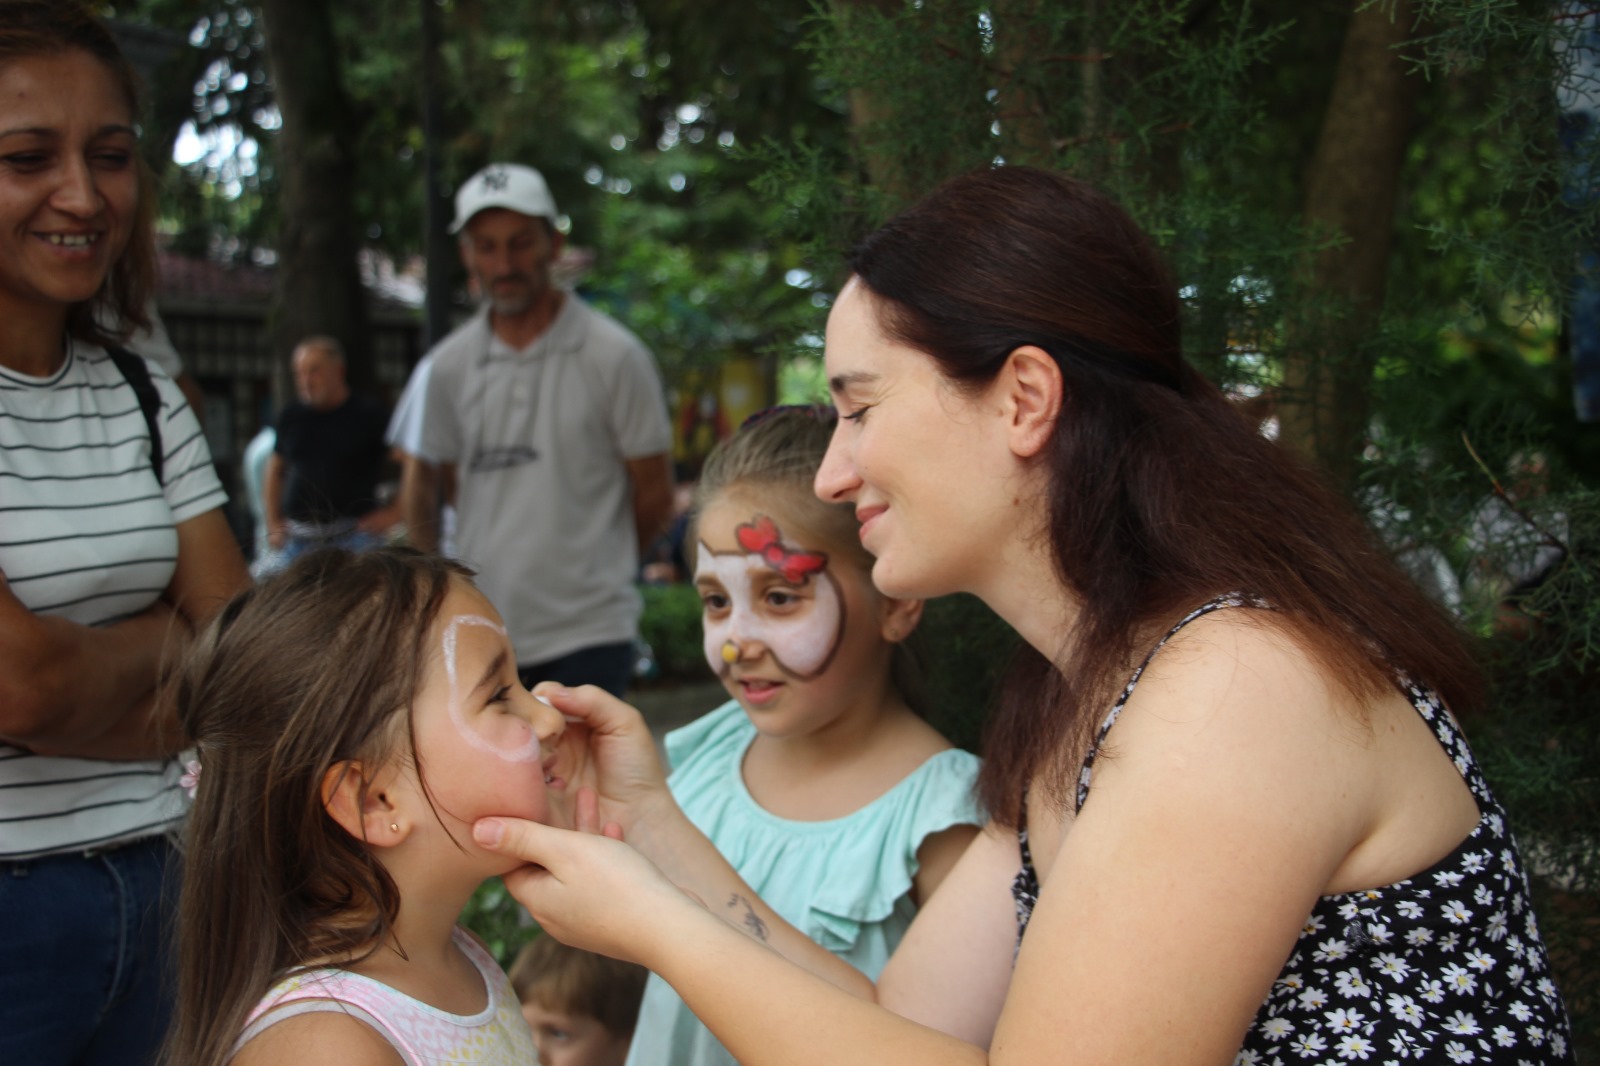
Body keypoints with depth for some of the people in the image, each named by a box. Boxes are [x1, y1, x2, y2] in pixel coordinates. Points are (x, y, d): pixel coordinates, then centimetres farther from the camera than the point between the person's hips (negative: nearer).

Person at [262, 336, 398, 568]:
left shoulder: (368, 415, -2)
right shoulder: (292, 416, 11)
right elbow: (275, 471, 24)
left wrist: (392, 513, -7)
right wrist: (273, 525, 15)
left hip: (353, 534, -4)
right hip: (297, 538, 5)